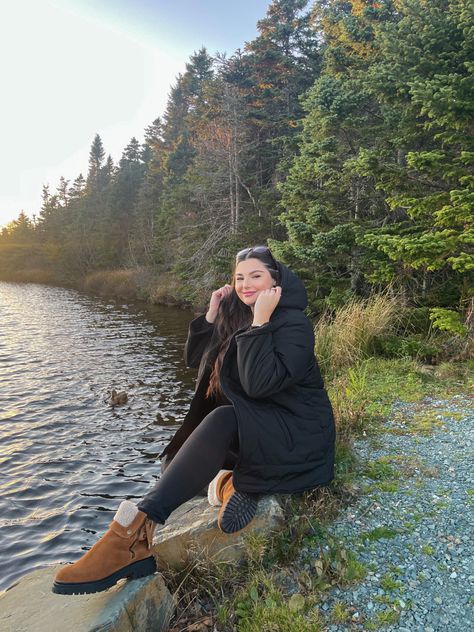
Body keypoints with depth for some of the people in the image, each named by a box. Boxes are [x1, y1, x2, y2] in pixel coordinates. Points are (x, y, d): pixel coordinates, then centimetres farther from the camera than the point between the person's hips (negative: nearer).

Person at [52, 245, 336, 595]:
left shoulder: (294, 323, -15)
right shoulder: (235, 315, 8)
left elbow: (261, 384, -28)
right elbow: (195, 360, 8)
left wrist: (260, 323, -28)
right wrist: (211, 314, -2)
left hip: (297, 434, -8)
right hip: (251, 428, 8)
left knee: (223, 419, -37)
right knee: (175, 459, -7)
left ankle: (137, 530, -43)